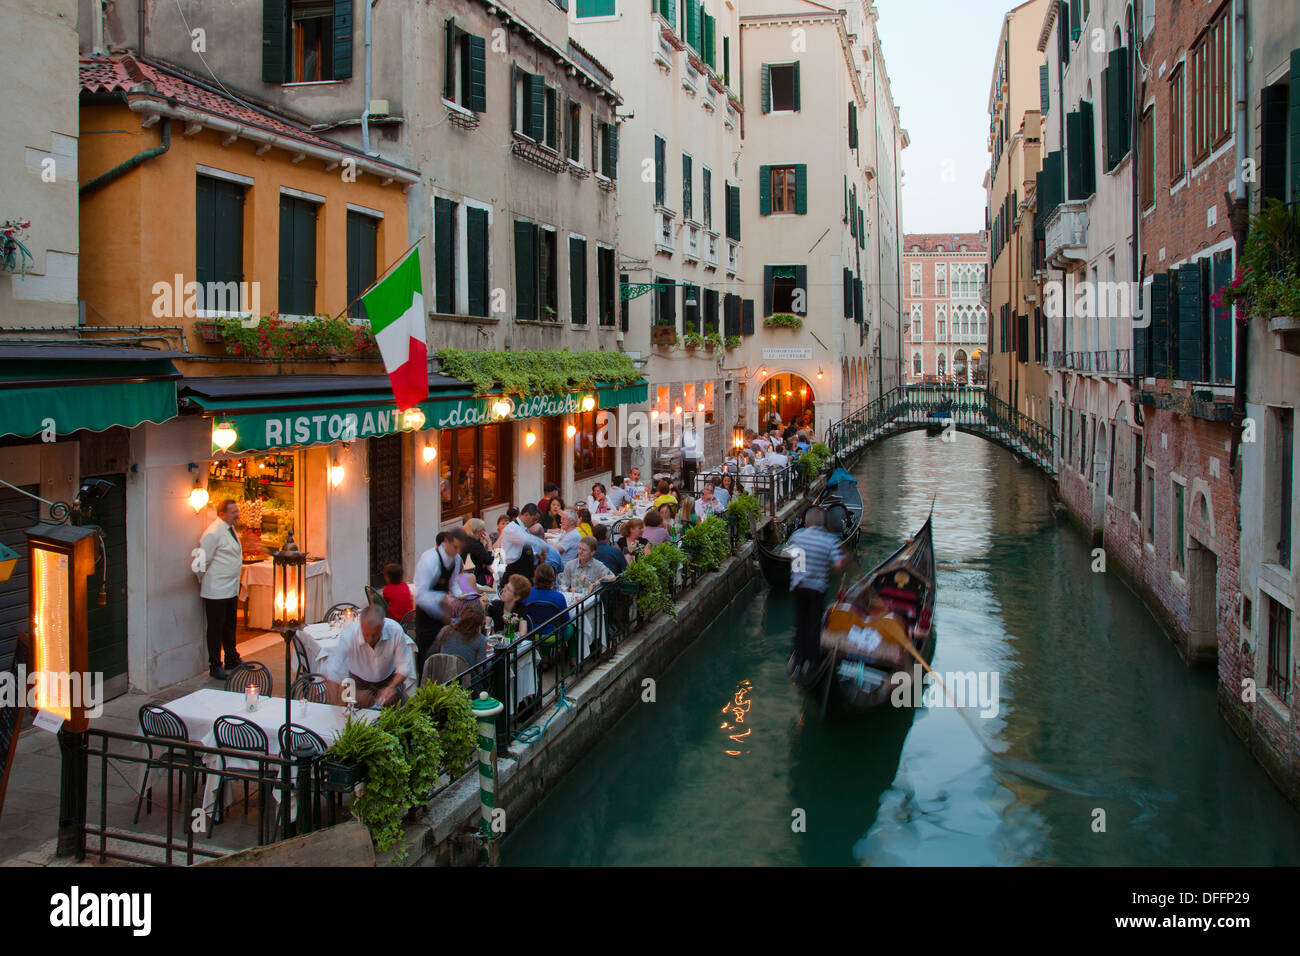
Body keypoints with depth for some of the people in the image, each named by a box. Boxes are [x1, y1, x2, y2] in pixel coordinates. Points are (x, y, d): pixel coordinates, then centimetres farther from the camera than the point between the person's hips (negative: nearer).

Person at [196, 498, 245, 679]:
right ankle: (215, 666, 7)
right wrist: (204, 583, -5)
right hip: (216, 591, -9)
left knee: (229, 626, 18)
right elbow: (203, 560, -14)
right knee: (216, 628, -1)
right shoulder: (213, 532, -17)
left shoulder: (230, 529, 12)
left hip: (231, 589, 9)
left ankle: (232, 659, 30)